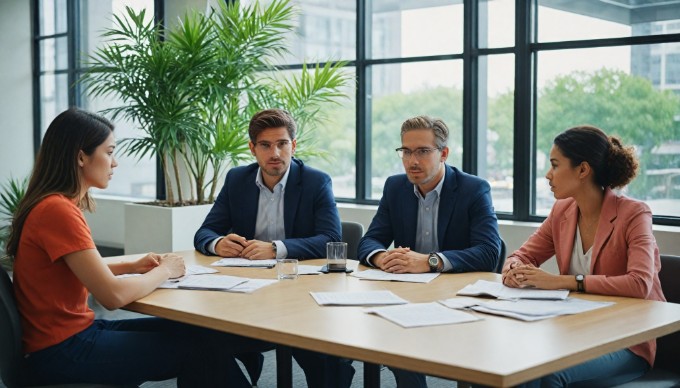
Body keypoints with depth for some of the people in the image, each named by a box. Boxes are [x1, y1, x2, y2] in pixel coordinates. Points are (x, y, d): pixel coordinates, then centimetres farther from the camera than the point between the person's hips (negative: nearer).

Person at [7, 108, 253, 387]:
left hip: (72, 332, 9)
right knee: (198, 348, -3)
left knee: (196, 333, 6)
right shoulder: (57, 210, -22)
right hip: (61, 353, -9)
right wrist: (163, 271, -7)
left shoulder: (58, 203, 8)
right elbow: (114, 295, -24)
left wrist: (131, 267, 8)